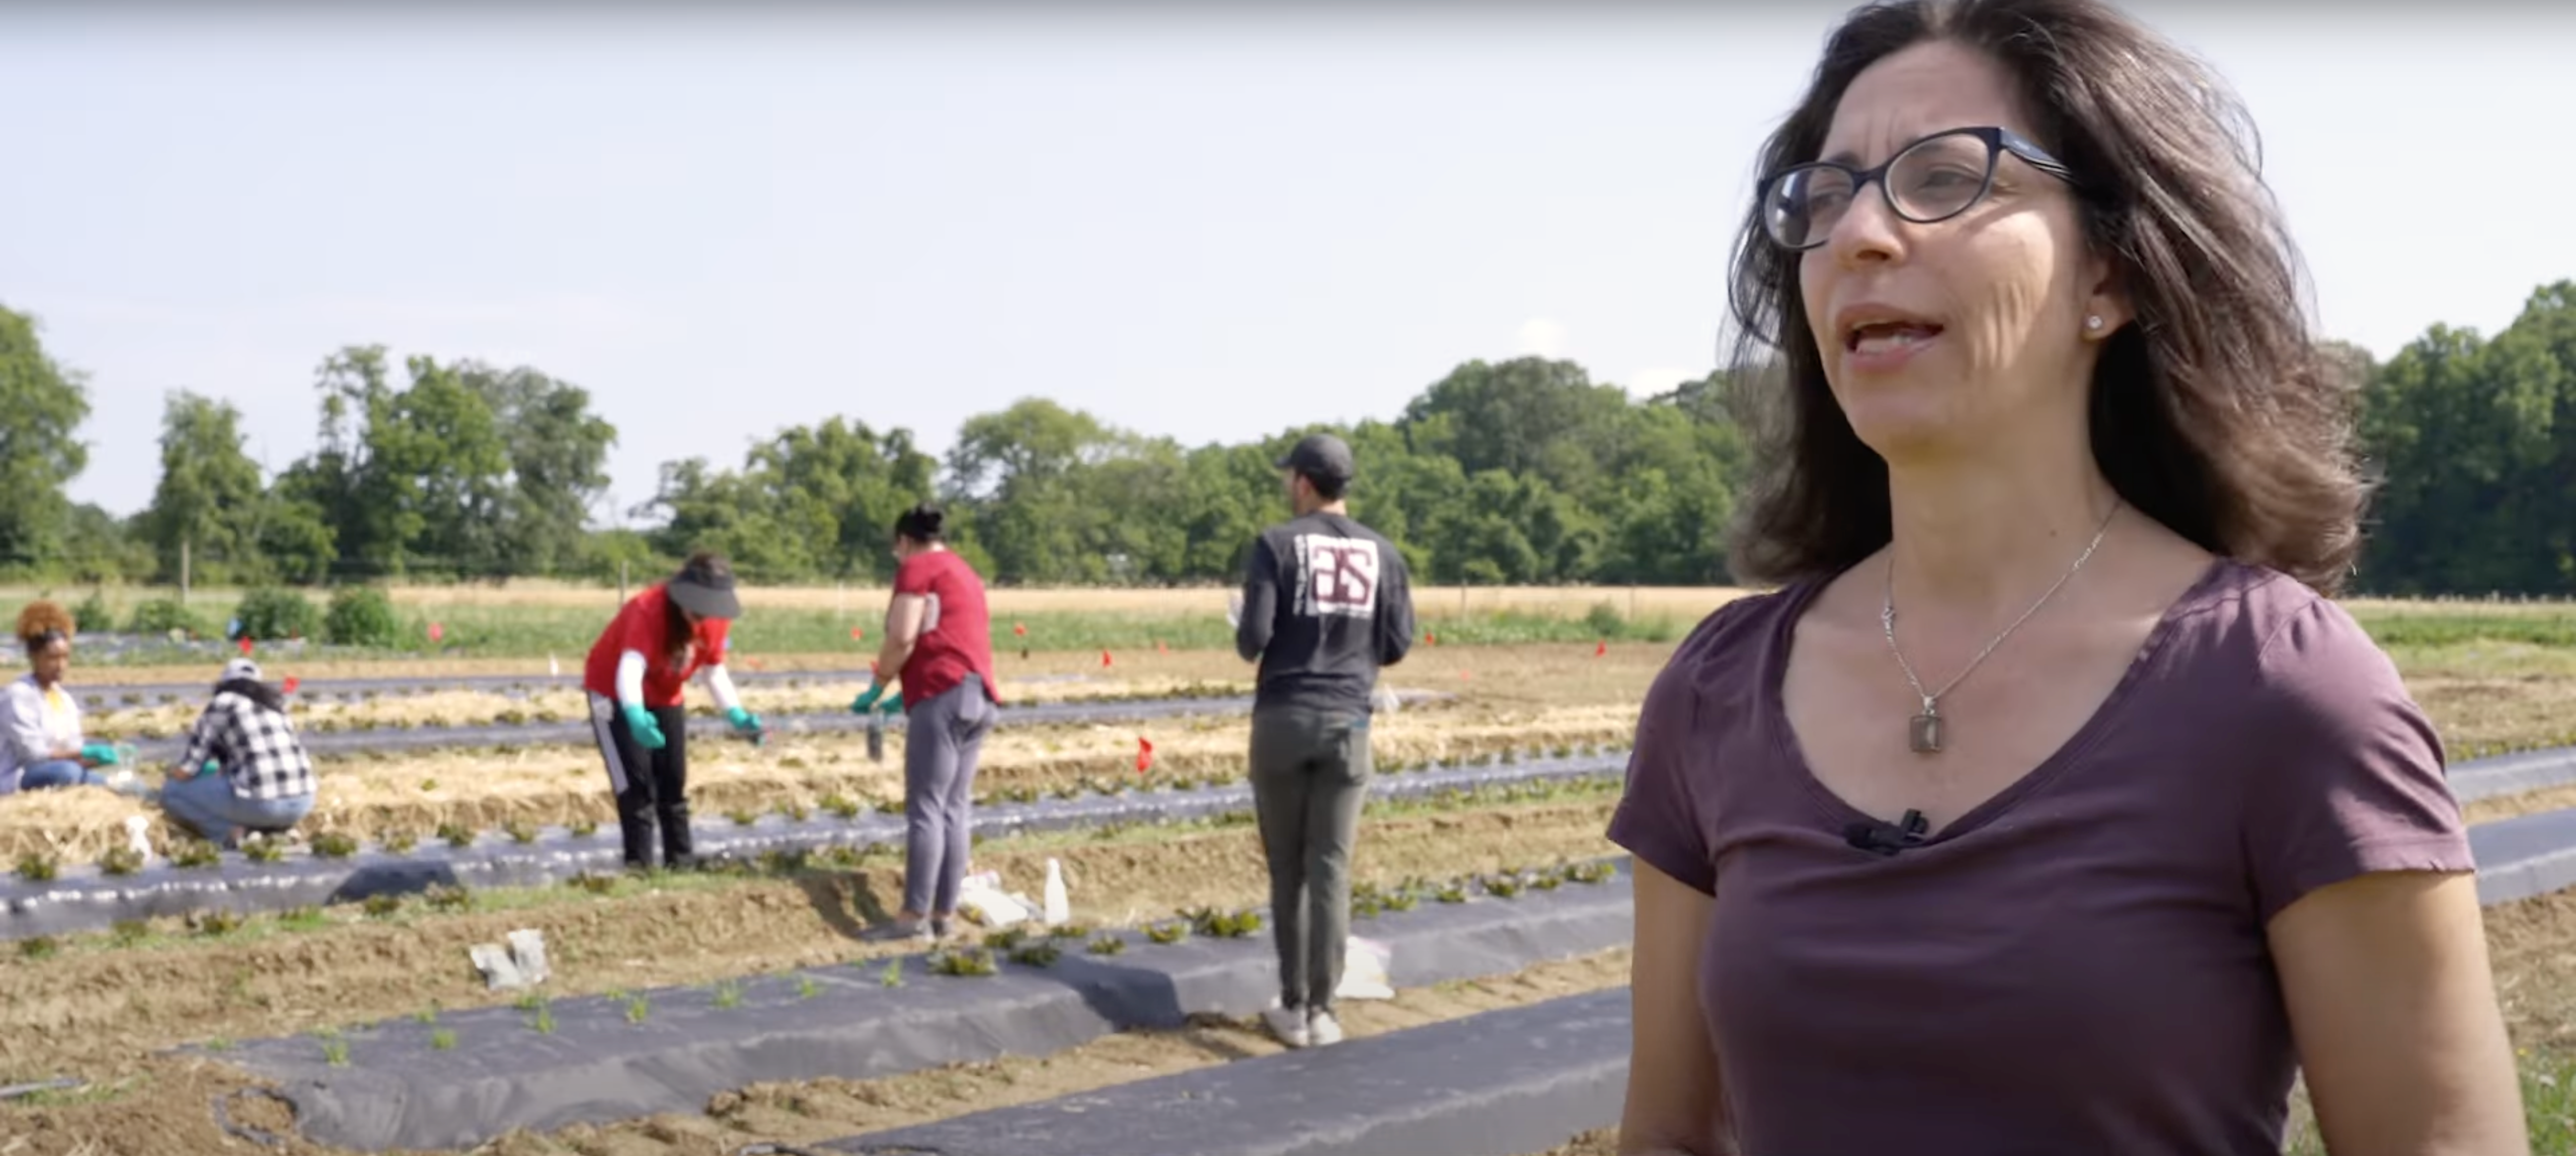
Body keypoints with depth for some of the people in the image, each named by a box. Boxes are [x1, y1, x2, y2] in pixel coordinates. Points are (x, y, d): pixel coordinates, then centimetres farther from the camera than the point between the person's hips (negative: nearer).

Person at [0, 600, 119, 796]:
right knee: (67, 771, -34)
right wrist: (85, 754, -25)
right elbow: (33, 753, -19)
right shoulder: (20, 695, -12)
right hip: (17, 780, -7)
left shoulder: (65, 698, 10)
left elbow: (73, 752, 7)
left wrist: (96, 756, -15)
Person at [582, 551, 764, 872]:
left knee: (673, 780, 8)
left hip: (664, 695, 6)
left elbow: (715, 672, -5)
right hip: (616, 691, -6)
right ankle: (639, 863, -8)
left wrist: (738, 716, -20)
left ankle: (680, 860, 17)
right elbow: (630, 668, -50)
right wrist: (635, 716, -68)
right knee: (635, 781, -13)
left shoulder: (715, 619, -18)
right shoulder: (649, 611, -37)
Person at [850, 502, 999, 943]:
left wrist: (877, 688, 1)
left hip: (944, 696, -9)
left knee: (926, 808, -9)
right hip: (979, 695, 9)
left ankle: (915, 917, -11)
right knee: (955, 808, 7)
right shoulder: (963, 571, 26)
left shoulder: (918, 569, 0)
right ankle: (945, 914, 6)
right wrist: (906, 695, 26)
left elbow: (903, 639, -11)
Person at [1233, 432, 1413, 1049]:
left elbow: (1254, 639, -11)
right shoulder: (1381, 552, 4)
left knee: (1287, 868, 8)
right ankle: (1321, 1010, 4)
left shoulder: (1277, 544, -5)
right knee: (1330, 868, 4)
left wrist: (1244, 638, 12)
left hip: (1282, 719, -2)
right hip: (1347, 723, 2)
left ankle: (1294, 1006, 12)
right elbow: (1398, 644, 5)